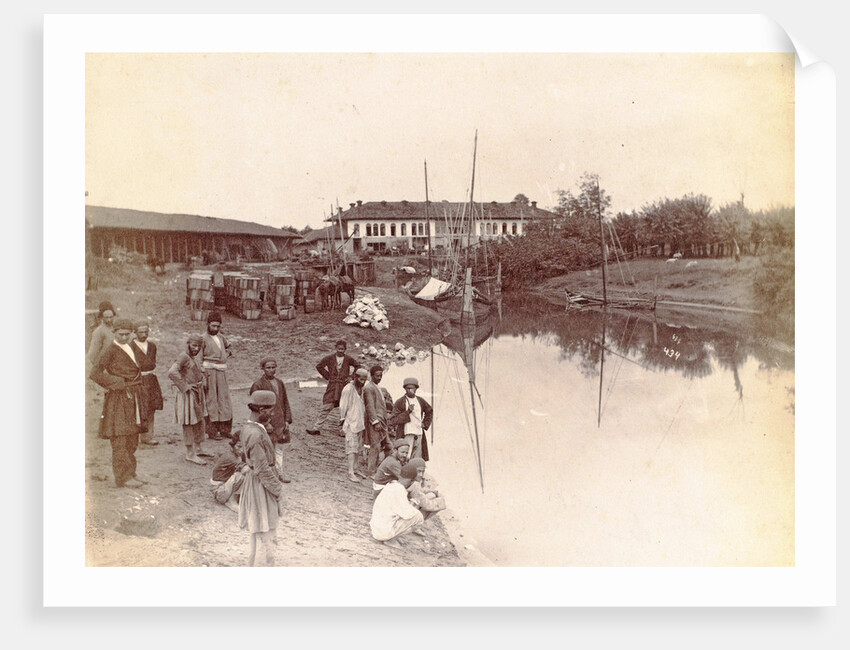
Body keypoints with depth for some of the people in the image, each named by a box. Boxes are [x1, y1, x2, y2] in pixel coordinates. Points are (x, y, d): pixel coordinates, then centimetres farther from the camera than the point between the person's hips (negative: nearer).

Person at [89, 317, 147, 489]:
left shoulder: (130, 349, 14)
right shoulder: (110, 350, -9)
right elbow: (95, 373, -17)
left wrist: (139, 398, 15)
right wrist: (118, 384, -14)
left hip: (133, 398, 8)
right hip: (119, 398, -8)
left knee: (132, 439, 13)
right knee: (120, 439, -4)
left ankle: (130, 473, 22)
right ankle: (123, 477, 0)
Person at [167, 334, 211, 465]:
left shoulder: (194, 358, 12)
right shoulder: (183, 357, -15)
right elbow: (172, 372, -30)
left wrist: (203, 381, 13)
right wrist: (186, 386, -24)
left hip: (197, 394, 9)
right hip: (187, 395, -9)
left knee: (201, 422, 16)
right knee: (189, 424, -1)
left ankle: (198, 449, 29)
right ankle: (190, 454, 6)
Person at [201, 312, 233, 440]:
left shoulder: (220, 337, 14)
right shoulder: (203, 338, -6)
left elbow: (228, 347, 34)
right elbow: (199, 359, -9)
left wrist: (227, 354, 12)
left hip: (222, 371, 7)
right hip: (210, 371, -7)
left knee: (224, 399, 8)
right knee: (211, 401, -3)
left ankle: (224, 429, 16)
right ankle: (212, 431, 1)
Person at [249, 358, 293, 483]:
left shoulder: (280, 383, 9)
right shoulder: (258, 385, -9)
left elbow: (285, 403, 13)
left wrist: (287, 420, 5)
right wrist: (266, 423, -15)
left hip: (280, 421, 5)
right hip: (267, 422, -5)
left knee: (279, 447, 10)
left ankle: (280, 471, 19)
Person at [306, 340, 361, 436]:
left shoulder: (349, 359, 2)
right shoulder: (329, 358, 1)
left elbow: (358, 366, 15)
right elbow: (319, 366, 11)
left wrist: (351, 377, 4)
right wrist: (327, 376, 4)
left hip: (344, 386, 0)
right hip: (332, 386, 0)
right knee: (325, 407, -1)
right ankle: (316, 428, 5)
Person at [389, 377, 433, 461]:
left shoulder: (420, 401, 11)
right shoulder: (400, 402, -4)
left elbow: (429, 411, 29)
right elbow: (393, 419, -10)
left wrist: (425, 424, 16)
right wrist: (407, 412, -17)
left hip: (419, 434, 6)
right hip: (406, 435, -5)